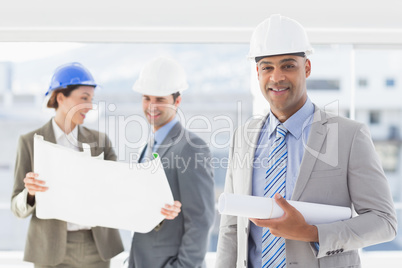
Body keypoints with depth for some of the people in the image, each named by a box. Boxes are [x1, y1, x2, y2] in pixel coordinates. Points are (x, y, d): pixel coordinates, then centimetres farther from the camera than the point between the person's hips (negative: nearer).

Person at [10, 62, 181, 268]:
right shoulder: (30, 142, -3)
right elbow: (20, 207, -4)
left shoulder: (99, 140, 5)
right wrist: (31, 191, -29)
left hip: (95, 247, 3)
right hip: (52, 250, -3)